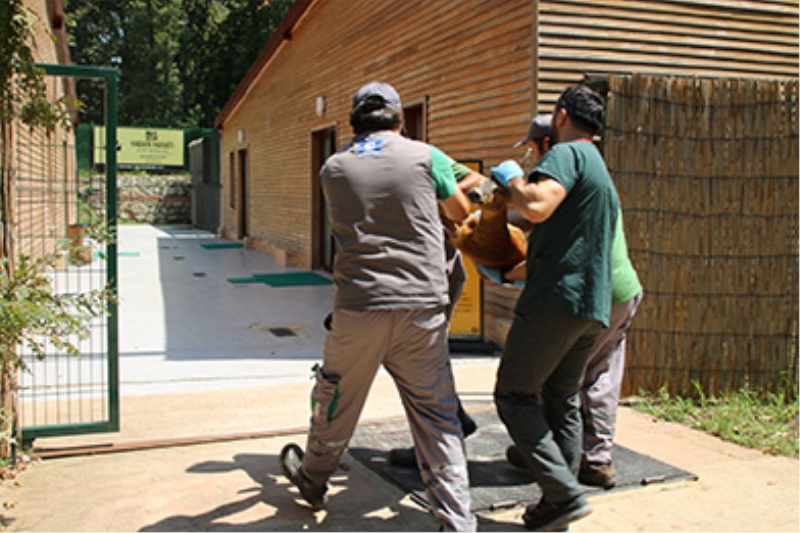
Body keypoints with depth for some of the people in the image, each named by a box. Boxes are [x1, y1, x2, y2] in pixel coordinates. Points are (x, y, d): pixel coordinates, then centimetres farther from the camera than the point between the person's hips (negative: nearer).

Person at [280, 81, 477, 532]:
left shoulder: (334, 168, 8)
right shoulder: (426, 156, 3)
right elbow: (461, 212, 17)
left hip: (358, 305, 1)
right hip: (422, 305, -1)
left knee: (337, 401, 20)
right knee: (436, 414, 6)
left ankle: (313, 478, 43)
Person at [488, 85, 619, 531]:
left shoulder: (568, 152, -5)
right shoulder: (602, 175, 26)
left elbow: (536, 206, -24)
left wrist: (512, 177, -3)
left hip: (556, 299, -9)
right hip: (593, 308, 9)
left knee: (514, 395, -2)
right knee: (562, 401, 14)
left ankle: (564, 494, -7)